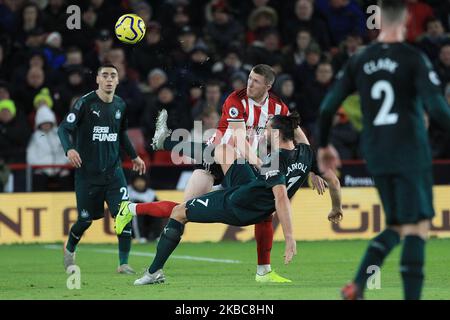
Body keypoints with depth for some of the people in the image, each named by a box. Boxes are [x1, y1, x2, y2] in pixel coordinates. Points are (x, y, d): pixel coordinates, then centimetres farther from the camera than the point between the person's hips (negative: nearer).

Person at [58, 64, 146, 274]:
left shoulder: (120, 105, 8)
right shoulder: (86, 103, -9)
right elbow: (64, 128, -13)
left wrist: (134, 156, 28)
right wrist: (69, 149, -30)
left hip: (113, 170, 4)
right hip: (87, 172, -4)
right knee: (86, 219, 5)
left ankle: (124, 263, -5)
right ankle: (69, 250, 36)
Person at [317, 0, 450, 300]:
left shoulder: (360, 61, 6)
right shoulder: (414, 58, -8)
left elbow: (328, 106, 7)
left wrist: (323, 145, 20)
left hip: (375, 154, 6)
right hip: (411, 152, -6)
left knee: (396, 228, 15)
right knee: (416, 229, -3)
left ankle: (358, 284, -3)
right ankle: (412, 296, -11)